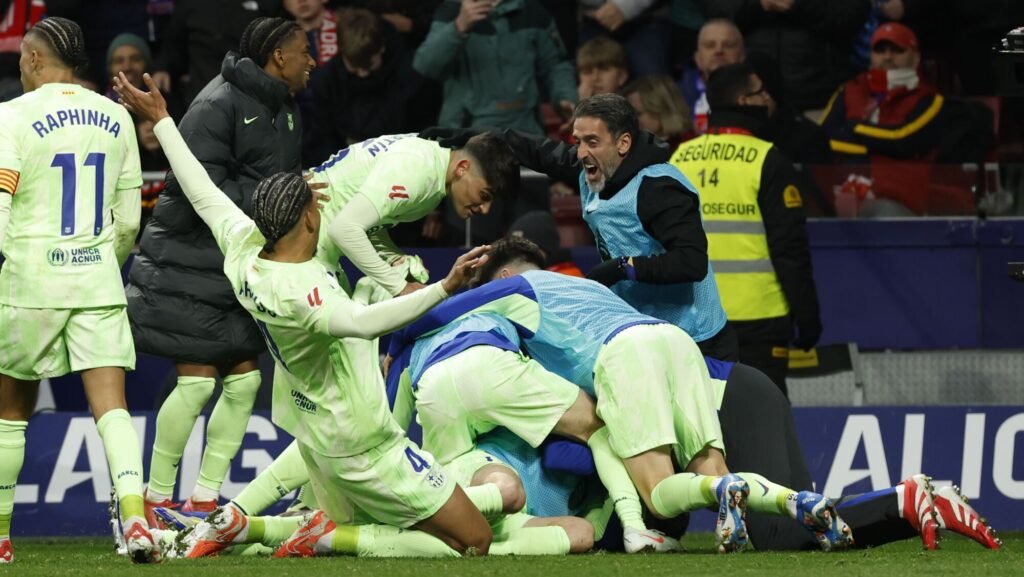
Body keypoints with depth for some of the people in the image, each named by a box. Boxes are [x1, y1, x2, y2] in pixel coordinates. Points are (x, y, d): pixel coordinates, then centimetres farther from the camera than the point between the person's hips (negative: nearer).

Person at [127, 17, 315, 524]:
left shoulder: (285, 113, 11)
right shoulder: (219, 106, -17)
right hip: (191, 260, -9)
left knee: (243, 380, 5)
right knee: (197, 379, -10)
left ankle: (204, 500, 12)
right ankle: (157, 499, 2)